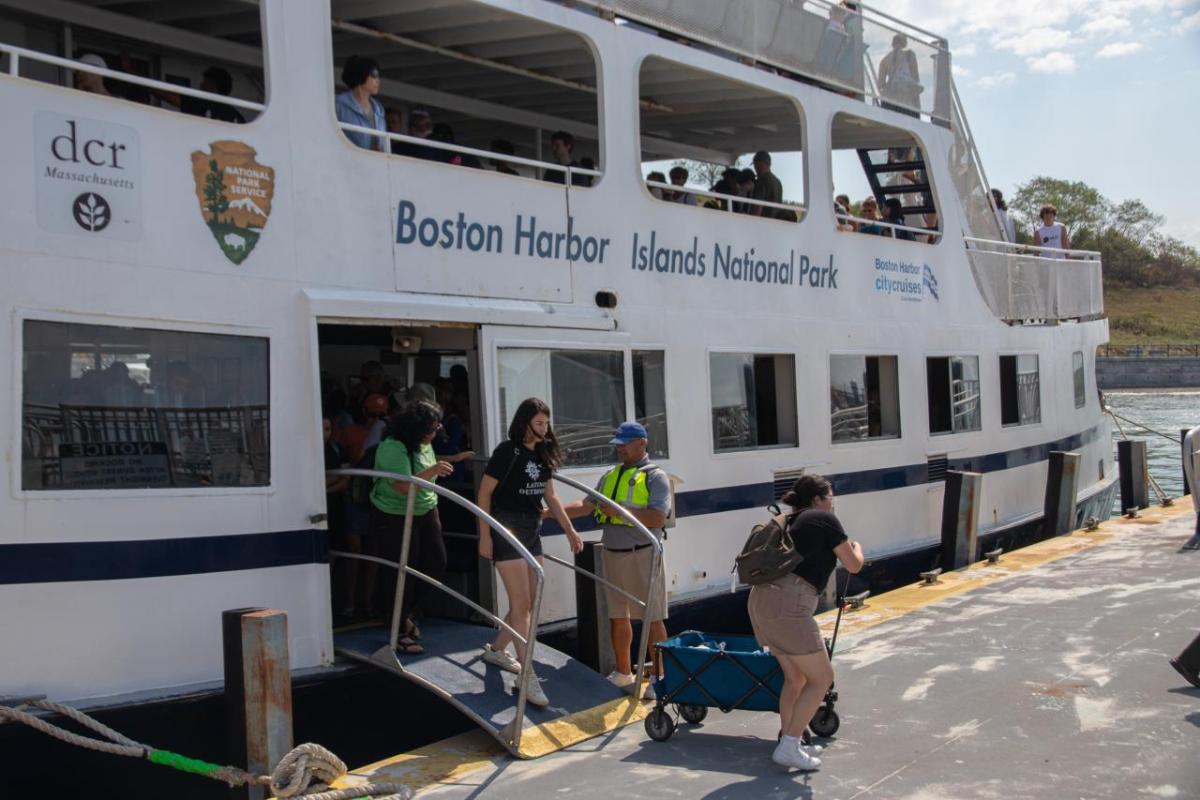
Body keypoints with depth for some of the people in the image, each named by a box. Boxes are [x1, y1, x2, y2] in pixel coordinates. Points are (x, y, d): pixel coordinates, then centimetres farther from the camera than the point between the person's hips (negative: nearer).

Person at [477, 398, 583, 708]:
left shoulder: (541, 454, 8)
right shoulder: (507, 451, -12)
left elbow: (550, 496, 15)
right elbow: (484, 493, -11)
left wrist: (569, 530, 12)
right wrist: (485, 536, -14)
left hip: (532, 531, 8)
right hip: (507, 529, -8)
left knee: (530, 603, 12)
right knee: (521, 604, -9)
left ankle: (496, 650, 32)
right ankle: (528, 677, -6)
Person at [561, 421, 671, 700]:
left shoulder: (655, 477, -6)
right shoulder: (610, 476, 15)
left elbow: (658, 518, -17)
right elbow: (586, 505, 9)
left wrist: (621, 509, -21)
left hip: (642, 555, -7)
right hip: (613, 554, 7)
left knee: (652, 619, -1)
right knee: (617, 617, 14)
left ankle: (659, 677, 8)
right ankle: (623, 674, 26)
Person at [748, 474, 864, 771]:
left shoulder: (792, 522, 26)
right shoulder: (824, 519, 4)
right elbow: (853, 566, 8)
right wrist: (857, 547, 30)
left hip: (761, 599, 8)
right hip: (787, 604, -8)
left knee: (795, 677, 20)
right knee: (821, 678, 1)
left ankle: (789, 741, 24)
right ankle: (788, 747, 0)